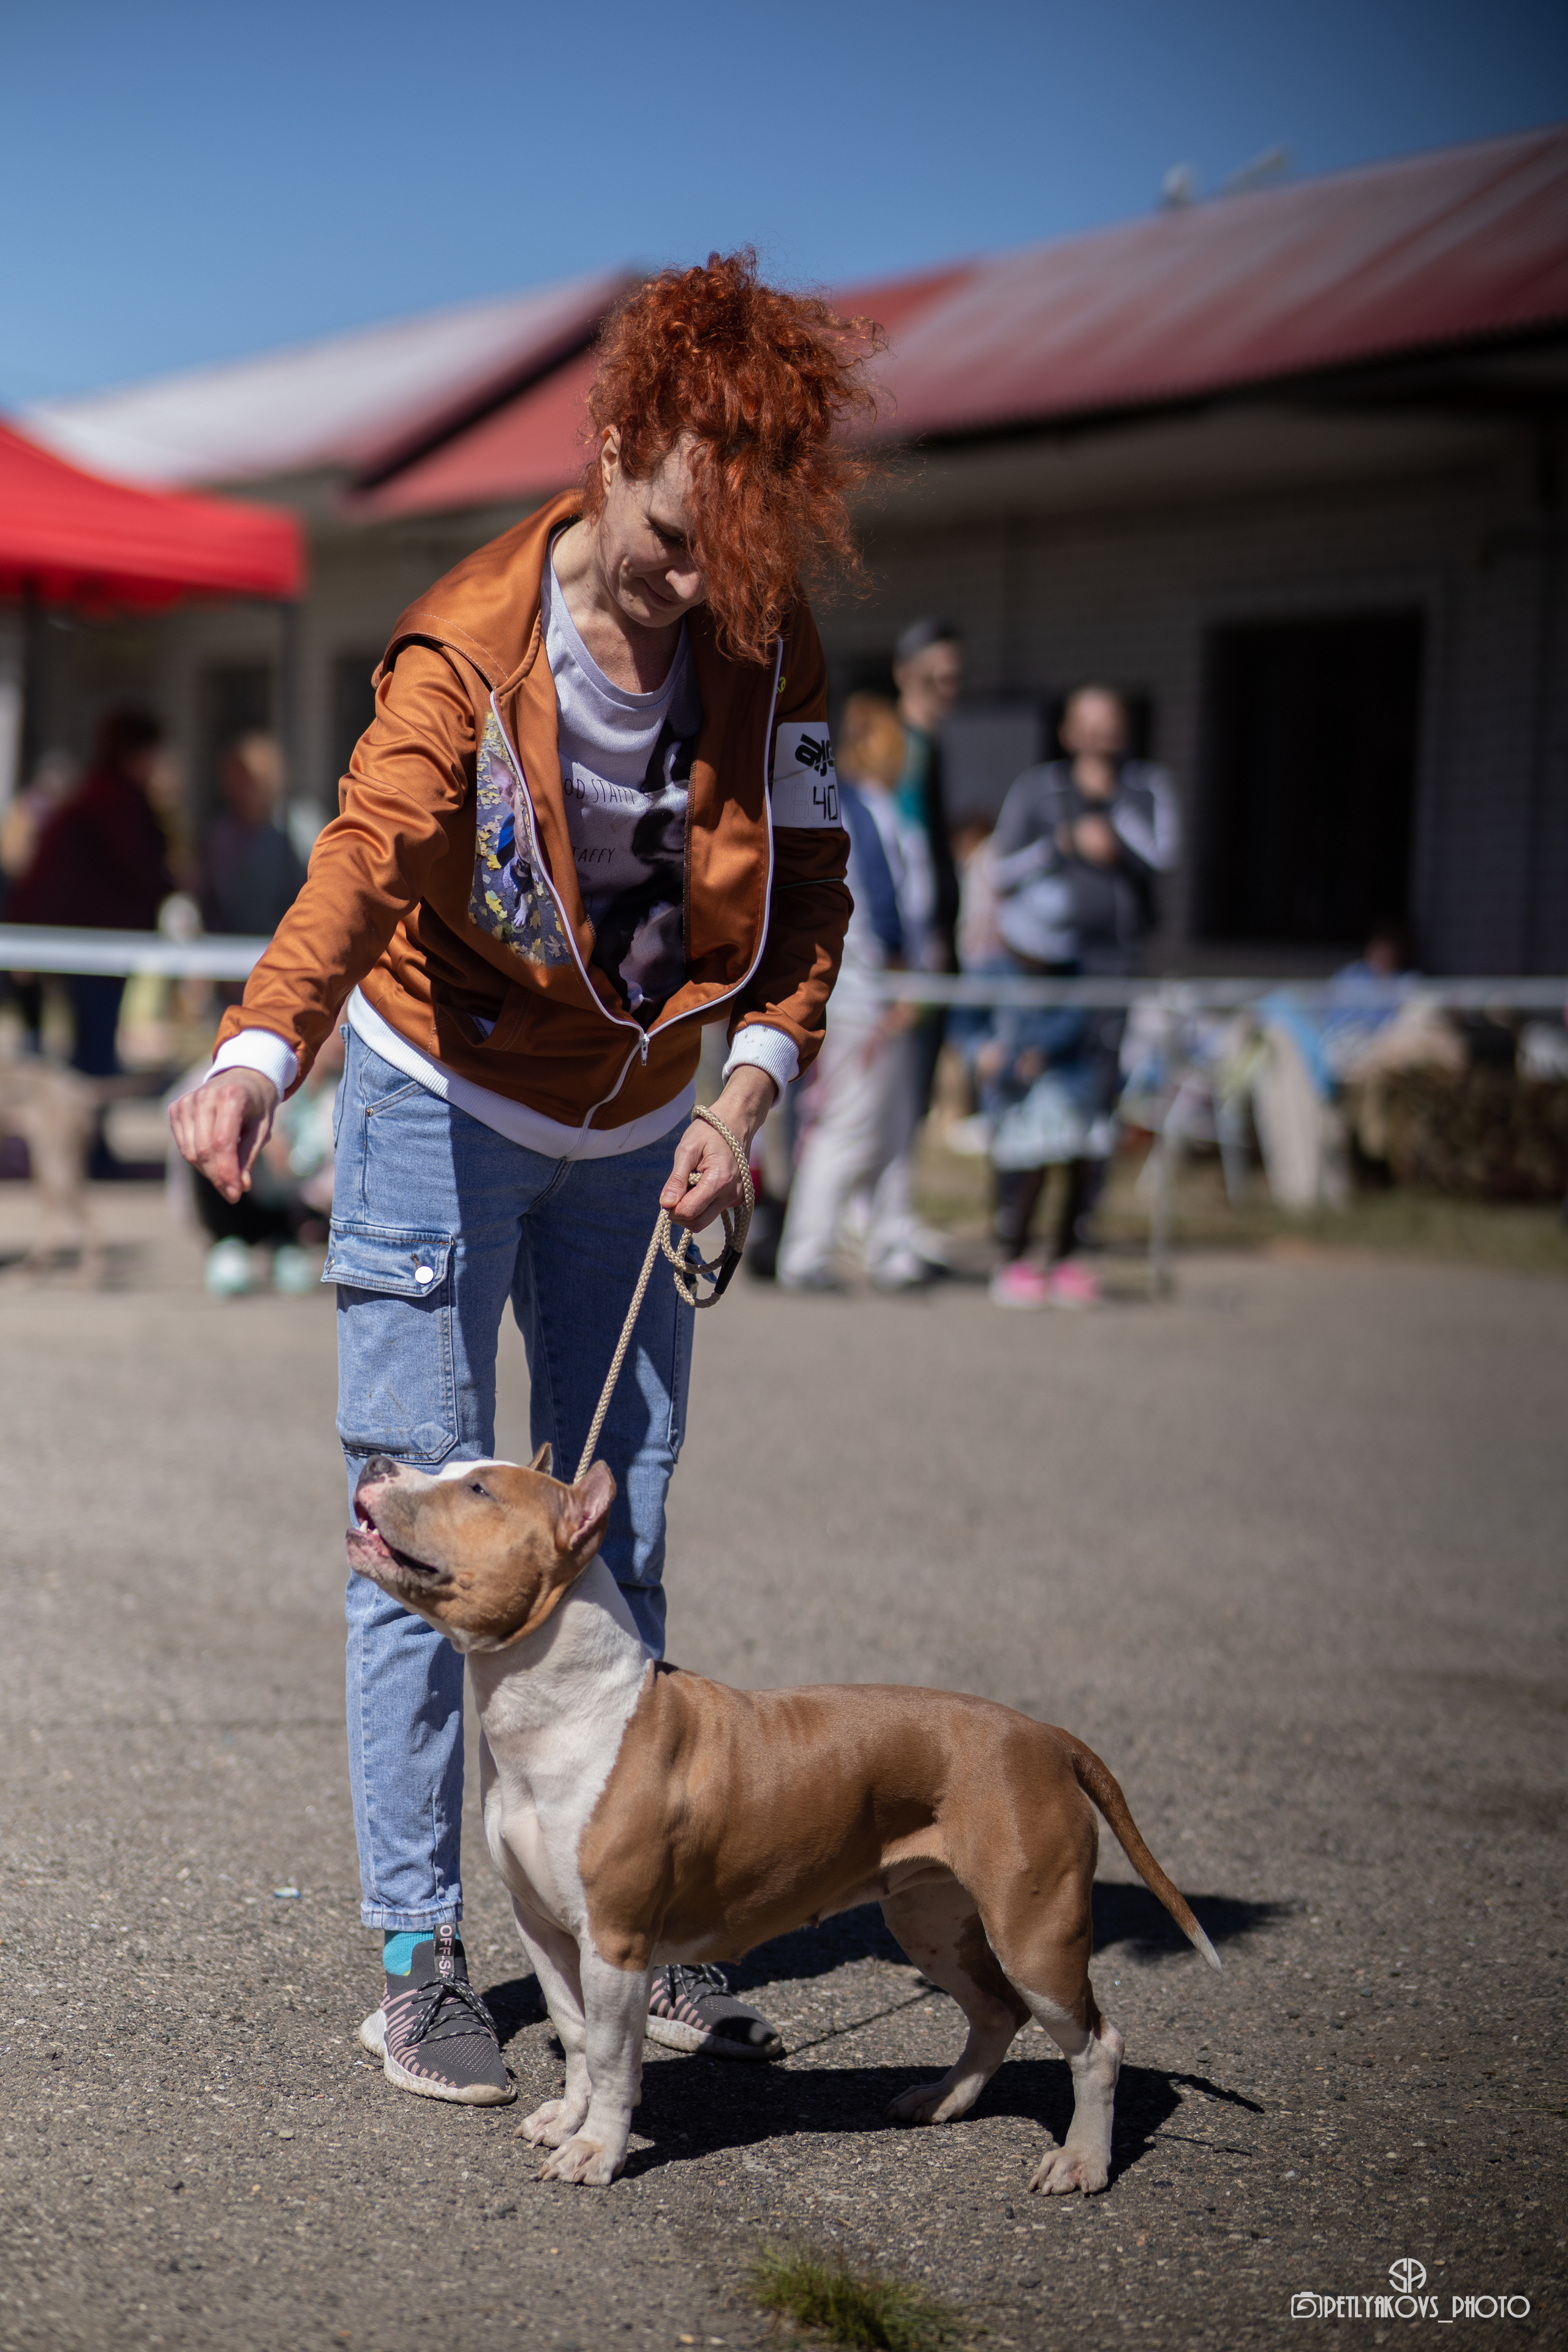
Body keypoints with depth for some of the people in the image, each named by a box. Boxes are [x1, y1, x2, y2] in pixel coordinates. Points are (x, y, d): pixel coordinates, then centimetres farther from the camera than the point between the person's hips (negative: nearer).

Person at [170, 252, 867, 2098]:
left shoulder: (767, 643, -9)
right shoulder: (471, 646, -22)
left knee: (618, 1528, 9)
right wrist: (259, 1052, -55)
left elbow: (806, 883, -5)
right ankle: (418, 1958, 3)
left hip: (636, 1131, 4)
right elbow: (372, 851, -38)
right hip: (446, 1104, -4)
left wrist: (748, 1086, -20)